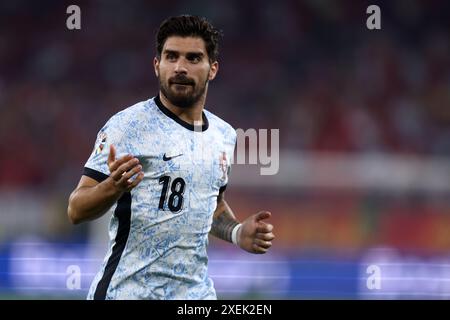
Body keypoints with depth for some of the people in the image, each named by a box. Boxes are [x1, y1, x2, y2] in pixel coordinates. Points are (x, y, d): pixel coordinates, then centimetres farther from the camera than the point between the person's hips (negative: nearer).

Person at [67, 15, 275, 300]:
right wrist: (113, 187, -30)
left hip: (197, 291, 5)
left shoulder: (225, 135, 8)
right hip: (128, 291, -5)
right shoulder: (127, 124, -9)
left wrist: (237, 233, 5)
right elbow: (76, 210, -12)